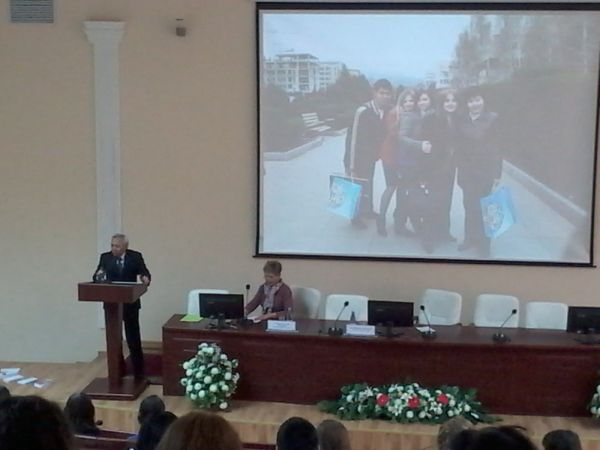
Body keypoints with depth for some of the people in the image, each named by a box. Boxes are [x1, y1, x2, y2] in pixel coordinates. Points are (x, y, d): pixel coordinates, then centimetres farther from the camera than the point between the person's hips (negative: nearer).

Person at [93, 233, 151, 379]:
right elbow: (96, 278, -3)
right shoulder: (105, 257, 0)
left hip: (130, 303, -2)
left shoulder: (135, 256, -5)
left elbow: (145, 274, -6)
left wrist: (145, 279, -29)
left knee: (133, 338, 2)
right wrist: (98, 274, -26)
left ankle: (139, 372, 11)